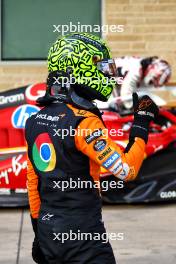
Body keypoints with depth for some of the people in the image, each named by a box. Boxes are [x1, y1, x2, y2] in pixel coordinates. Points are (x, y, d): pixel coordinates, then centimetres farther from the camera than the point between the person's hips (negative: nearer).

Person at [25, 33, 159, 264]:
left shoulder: (35, 121, 8)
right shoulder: (83, 123, -16)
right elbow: (127, 170, -19)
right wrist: (141, 124, -10)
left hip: (48, 231, 8)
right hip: (82, 235, -8)